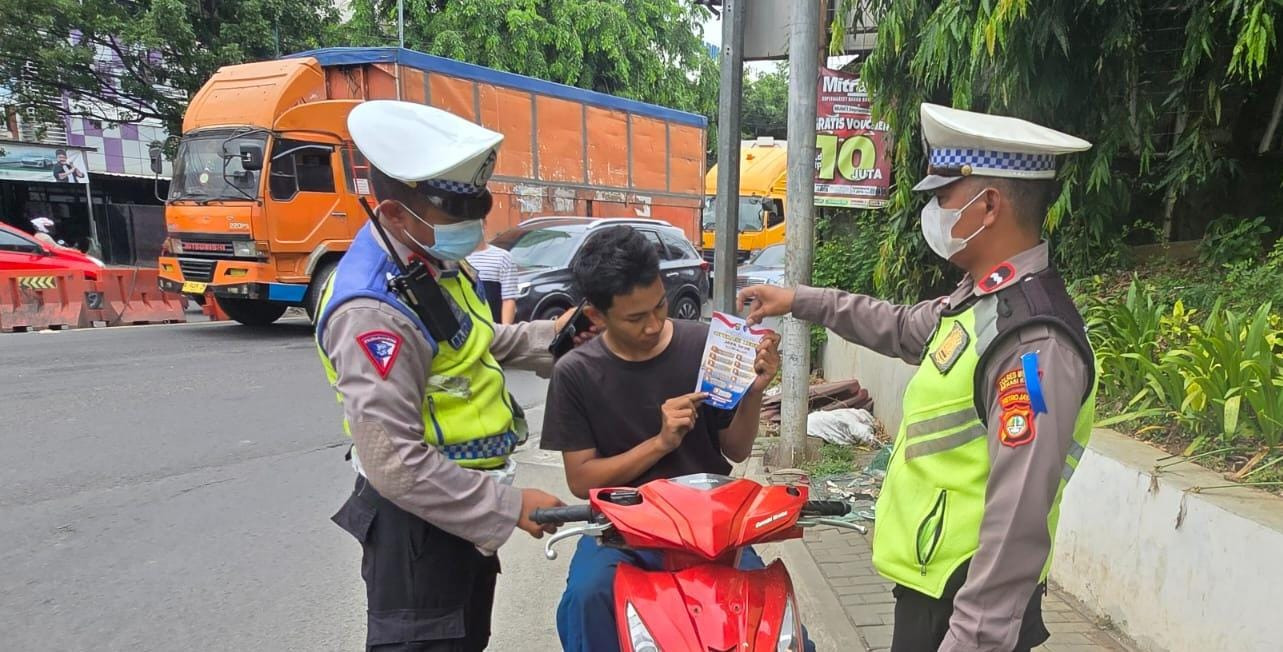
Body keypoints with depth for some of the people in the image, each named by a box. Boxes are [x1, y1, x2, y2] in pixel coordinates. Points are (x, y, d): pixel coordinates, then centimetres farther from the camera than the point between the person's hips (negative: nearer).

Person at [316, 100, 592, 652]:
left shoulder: (438, 260, 1)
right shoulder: (374, 309, -30)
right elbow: (394, 463, -31)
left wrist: (552, 337, 6)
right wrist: (508, 506, -25)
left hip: (468, 500, 9)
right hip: (421, 516, -9)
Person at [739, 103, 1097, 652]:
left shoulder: (1032, 340, -26)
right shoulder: (983, 298, 4)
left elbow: (1017, 520, -28)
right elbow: (905, 328, 24)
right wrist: (802, 300, 22)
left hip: (967, 604, -9)